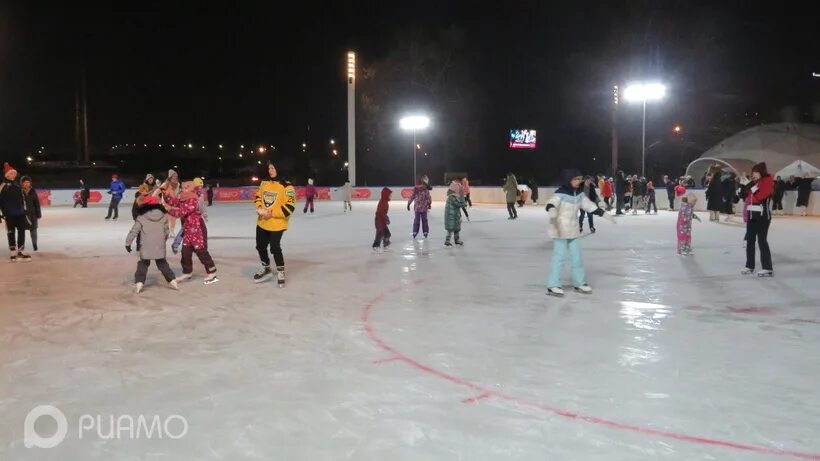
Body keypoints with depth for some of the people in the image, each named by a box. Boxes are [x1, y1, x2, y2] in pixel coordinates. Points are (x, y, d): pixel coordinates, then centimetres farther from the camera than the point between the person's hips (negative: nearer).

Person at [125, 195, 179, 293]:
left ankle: (139, 282, -3)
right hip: (160, 247, 3)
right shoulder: (163, 217, 3)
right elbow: (166, 231, 10)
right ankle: (172, 280, 13)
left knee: (143, 265, 8)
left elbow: (134, 231, -5)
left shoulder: (141, 218, -6)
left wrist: (128, 243, 4)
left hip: (146, 248, -2)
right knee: (163, 264, 15)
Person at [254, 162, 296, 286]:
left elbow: (290, 206, -21)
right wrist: (260, 208, -4)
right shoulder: (264, 183, 5)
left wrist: (272, 213, -22)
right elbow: (258, 197, 16)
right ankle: (266, 269, 37)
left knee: (275, 248, -6)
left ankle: (280, 272, 13)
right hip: (262, 222, 7)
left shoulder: (286, 186, -16)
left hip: (277, 224, -7)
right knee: (260, 246, 16)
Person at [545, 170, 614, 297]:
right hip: (559, 229, -7)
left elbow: (589, 205, 13)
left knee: (577, 256, 12)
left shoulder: (579, 194, 4)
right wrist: (552, 210, -58)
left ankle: (579, 283, 25)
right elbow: (552, 203, -35)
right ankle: (553, 286, -3)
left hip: (572, 229, 7)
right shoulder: (561, 193, -18)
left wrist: (604, 214, 13)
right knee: (559, 256, -9)